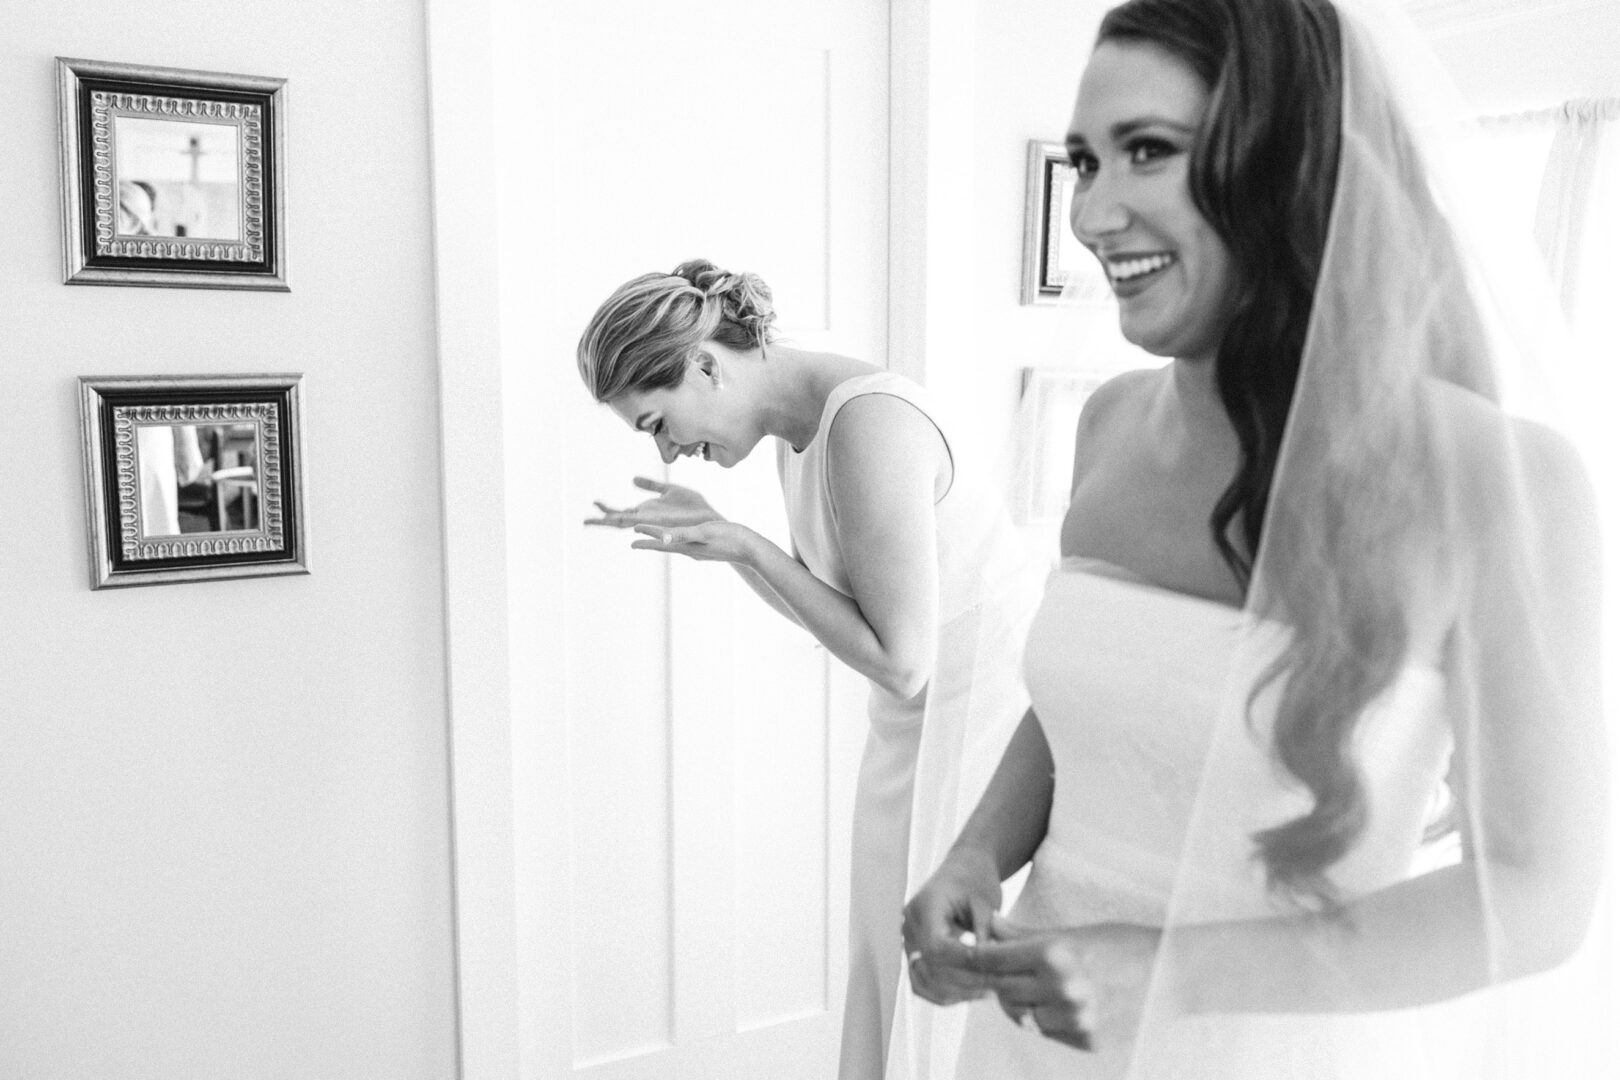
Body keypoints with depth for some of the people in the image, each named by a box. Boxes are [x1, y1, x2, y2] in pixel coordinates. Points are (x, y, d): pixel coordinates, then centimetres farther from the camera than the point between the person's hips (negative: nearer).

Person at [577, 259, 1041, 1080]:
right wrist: (716, 535, -2)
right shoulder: (798, 430, 4)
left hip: (992, 715, -9)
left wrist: (747, 546, -17)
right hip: (920, 726, 9)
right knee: (888, 974, 16)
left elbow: (899, 661, -23)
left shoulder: (867, 424, -24)